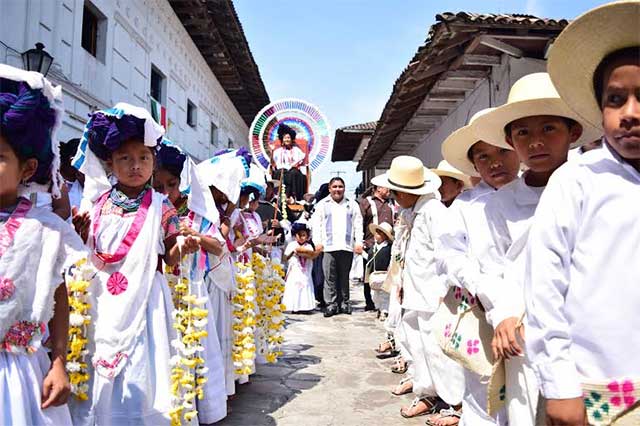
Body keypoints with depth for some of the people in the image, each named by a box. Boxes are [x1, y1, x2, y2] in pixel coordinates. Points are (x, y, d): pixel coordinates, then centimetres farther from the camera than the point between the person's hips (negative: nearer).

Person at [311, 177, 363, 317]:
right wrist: (317, 242, -3)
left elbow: (358, 225, 11)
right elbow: (316, 224, 7)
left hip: (347, 246, 1)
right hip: (329, 247, -1)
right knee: (330, 277, -4)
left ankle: (344, 302, 14)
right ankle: (331, 304, 1)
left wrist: (358, 242, 2)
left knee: (344, 276, 5)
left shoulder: (352, 205, 14)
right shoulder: (322, 204, 11)